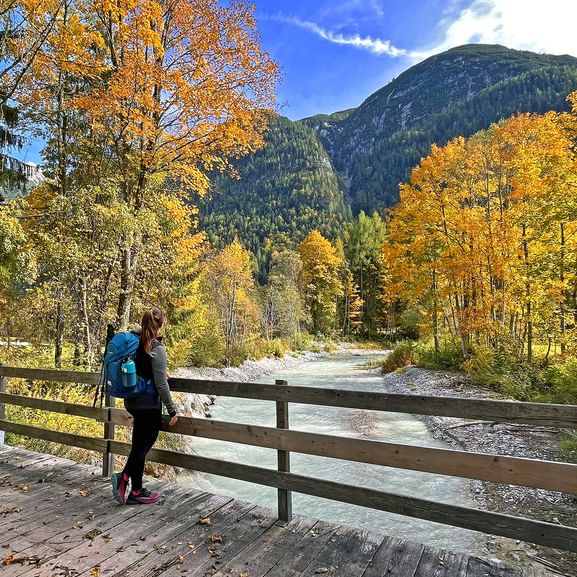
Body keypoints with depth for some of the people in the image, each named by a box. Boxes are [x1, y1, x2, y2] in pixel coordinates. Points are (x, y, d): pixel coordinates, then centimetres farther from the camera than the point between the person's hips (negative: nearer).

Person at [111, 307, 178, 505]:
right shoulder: (157, 350, -20)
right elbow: (161, 384, -19)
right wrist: (172, 410, -11)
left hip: (132, 401, 8)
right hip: (148, 404, -8)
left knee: (144, 442, 23)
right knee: (141, 446, 6)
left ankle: (123, 477, 19)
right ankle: (136, 492, 20)